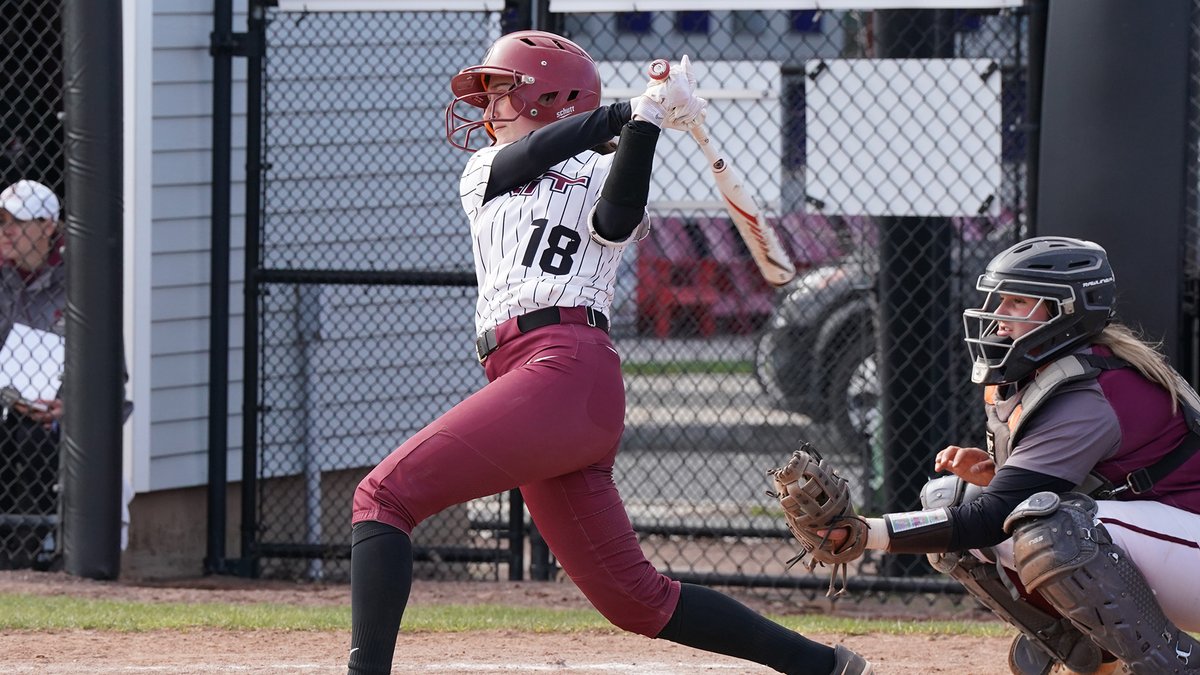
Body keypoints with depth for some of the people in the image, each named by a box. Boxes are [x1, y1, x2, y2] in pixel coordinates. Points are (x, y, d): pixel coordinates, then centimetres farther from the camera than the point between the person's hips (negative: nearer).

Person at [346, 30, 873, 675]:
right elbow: (519, 160, 6)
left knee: (384, 495, -17)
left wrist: (645, 121, -16)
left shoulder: (606, 174, 13)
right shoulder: (484, 170, 29)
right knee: (634, 598, 5)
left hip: (568, 367, -6)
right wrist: (630, 110, -1)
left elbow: (614, 223, -10)